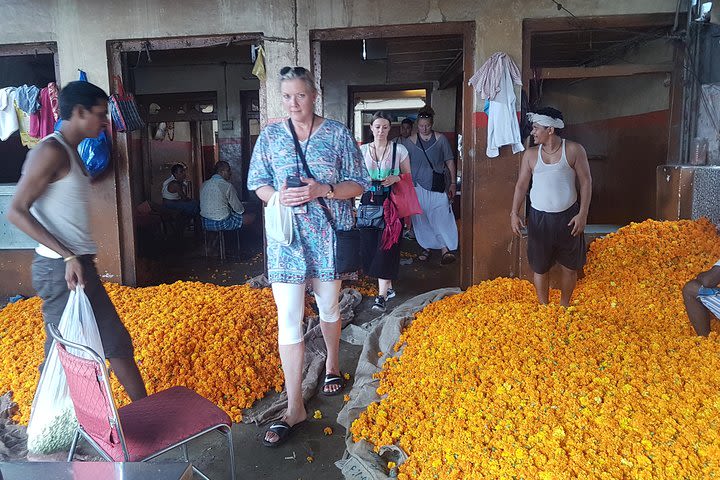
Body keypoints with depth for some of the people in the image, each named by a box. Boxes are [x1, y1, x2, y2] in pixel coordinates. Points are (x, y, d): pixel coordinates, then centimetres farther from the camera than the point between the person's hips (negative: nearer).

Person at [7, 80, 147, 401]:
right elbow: (17, 211, -18)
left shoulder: (71, 152, 14)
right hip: (60, 269, -10)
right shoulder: (51, 151, -14)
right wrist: (67, 255, -22)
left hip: (80, 265, 10)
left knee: (116, 340, 14)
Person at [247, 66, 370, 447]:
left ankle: (332, 364, 46)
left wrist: (323, 191, -18)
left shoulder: (337, 134, 0)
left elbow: (358, 184, 0)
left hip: (328, 235, 0)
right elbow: (257, 183, 8)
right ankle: (294, 407, 5)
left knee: (328, 307, 16)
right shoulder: (270, 136, 5)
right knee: (288, 318, -4)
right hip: (287, 236, 1)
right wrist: (277, 196, -15)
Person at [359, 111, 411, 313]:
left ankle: (382, 294, -10)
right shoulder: (362, 150, 10)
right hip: (369, 201, 3)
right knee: (370, 244, 2)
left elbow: (408, 176, 8)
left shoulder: (399, 149, 3)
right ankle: (388, 287, 18)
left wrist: (395, 178, -12)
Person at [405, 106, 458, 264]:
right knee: (420, 219, 7)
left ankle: (445, 249, -17)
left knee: (441, 216, -13)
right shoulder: (410, 142, 5)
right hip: (417, 187, 2)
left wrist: (453, 183, 1)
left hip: (438, 186, -2)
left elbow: (450, 162, 4)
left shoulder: (441, 139, 2)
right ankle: (426, 248, 21)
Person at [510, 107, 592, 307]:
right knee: (540, 267, 8)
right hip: (539, 217, 1)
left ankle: (564, 306, 31)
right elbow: (521, 184, 3)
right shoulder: (530, 154, 3)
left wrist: (582, 214, -10)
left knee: (569, 266, 11)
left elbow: (586, 182, -3)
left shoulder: (574, 150, -3)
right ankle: (543, 307, 24)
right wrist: (514, 213, -8)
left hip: (568, 216, -1)